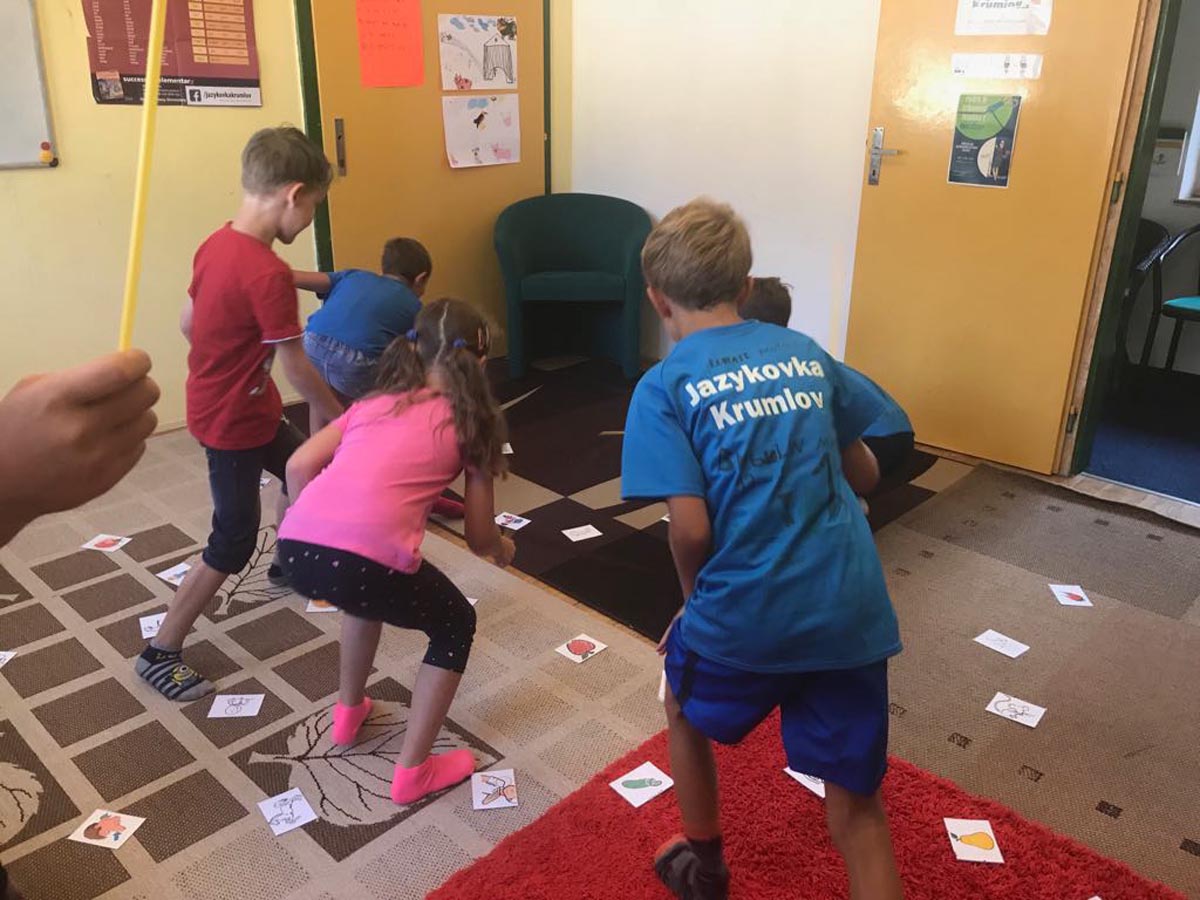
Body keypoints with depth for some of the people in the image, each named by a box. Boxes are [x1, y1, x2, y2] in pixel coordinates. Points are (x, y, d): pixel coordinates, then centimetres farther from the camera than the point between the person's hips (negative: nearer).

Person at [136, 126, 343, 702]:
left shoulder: (218, 244, -1)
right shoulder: (268, 274, -29)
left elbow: (188, 323, 9)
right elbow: (296, 368, -21)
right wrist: (340, 416, -7)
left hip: (243, 405, 9)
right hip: (232, 420, -9)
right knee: (233, 543, 1)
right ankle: (160, 653, 14)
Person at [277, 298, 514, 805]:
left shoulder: (377, 398, 25)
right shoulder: (471, 421, 14)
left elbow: (299, 466, 16)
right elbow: (479, 539, 17)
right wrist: (503, 551, 39)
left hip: (295, 548, 6)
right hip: (366, 558, -5)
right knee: (456, 626, 24)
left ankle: (349, 712, 51)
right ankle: (413, 773, 24)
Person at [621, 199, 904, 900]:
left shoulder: (664, 386, -7)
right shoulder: (807, 353, 8)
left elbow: (692, 529, -14)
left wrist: (694, 595, 6)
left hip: (745, 614, -3)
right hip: (852, 609, 4)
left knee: (687, 712, 29)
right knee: (858, 802, 18)